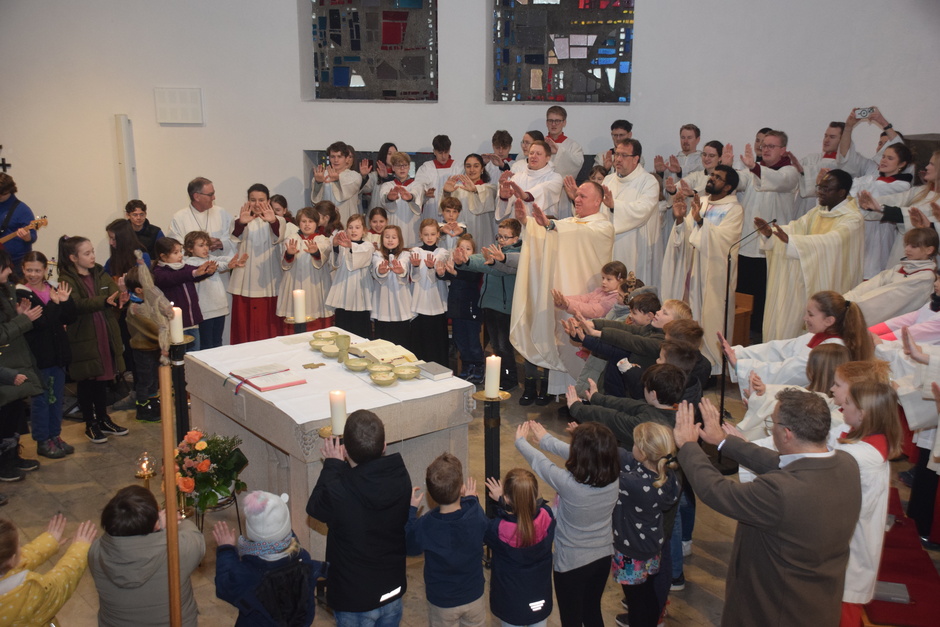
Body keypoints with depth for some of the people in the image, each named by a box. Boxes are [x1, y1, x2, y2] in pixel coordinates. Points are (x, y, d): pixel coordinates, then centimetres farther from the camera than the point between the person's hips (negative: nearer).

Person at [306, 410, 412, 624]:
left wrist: (332, 465, 0)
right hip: (393, 590, 4)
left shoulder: (339, 493, -31)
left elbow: (315, 506, -9)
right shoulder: (400, 477, -19)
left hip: (354, 600, -4)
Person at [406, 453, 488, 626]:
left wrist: (411, 509, -4)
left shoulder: (423, 526, -30)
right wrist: (472, 499, 11)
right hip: (473, 597, 1)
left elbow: (410, 548, -8)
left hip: (441, 603, -1)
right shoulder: (476, 515, -26)